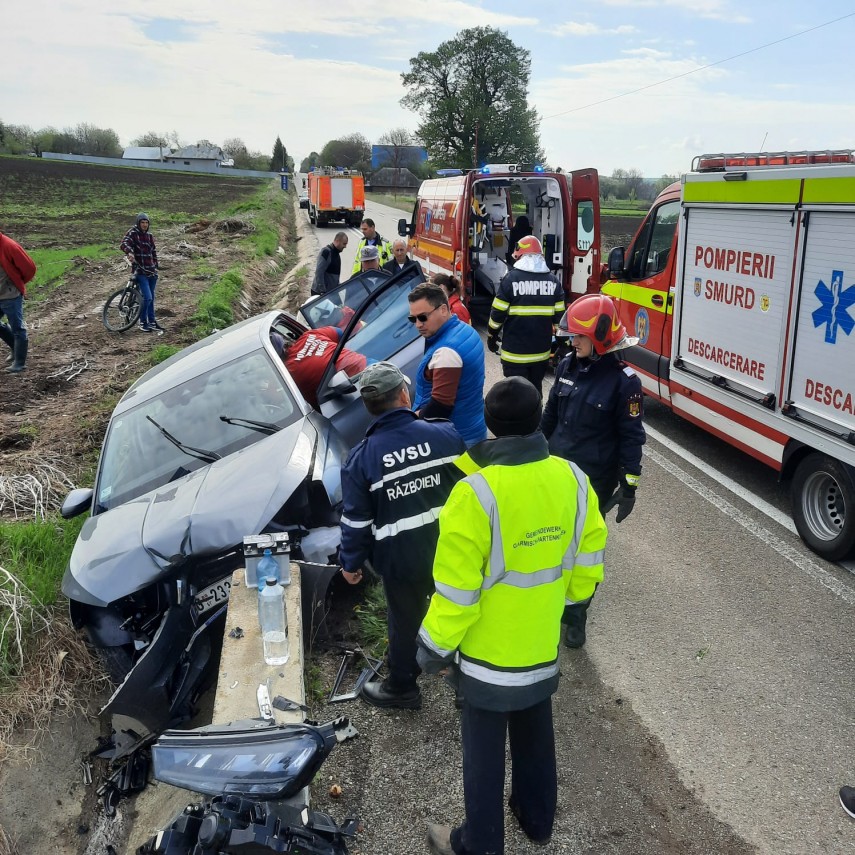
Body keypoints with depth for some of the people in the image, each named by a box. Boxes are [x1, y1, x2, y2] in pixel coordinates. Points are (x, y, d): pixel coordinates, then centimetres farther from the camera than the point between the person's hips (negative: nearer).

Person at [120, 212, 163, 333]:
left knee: (151, 298, 12)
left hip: (151, 271, 6)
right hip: (140, 271, -6)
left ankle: (152, 323, 21)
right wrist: (129, 252, -42)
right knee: (147, 297, -15)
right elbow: (124, 244, -22)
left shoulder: (149, 235, 12)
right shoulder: (133, 232, -6)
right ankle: (143, 323, -1)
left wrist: (155, 267, 15)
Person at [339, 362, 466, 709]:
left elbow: (357, 521, -8)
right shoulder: (446, 434, -10)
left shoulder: (362, 458, -14)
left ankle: (402, 687, 37)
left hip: (402, 559, -2)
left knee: (405, 622, 17)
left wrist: (351, 563, 6)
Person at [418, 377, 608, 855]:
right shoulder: (573, 480, -12)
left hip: (488, 657, -5)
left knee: (484, 754, 15)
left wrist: (435, 648, -6)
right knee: (536, 739, 27)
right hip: (545, 649, 5)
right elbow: (587, 567, 0)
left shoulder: (476, 494, -29)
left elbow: (456, 590, -22)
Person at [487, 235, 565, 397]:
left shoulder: (511, 278, -9)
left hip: (515, 352, -4)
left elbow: (498, 313, -8)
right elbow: (559, 317, 4)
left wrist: (491, 337, 6)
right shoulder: (553, 281, 2)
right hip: (541, 351, 4)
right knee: (536, 390, 19)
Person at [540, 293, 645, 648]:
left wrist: (630, 484, -12)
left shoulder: (623, 380, -16)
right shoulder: (567, 366, 0)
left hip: (595, 481, -5)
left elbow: (631, 436, -12)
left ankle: (575, 616, 26)